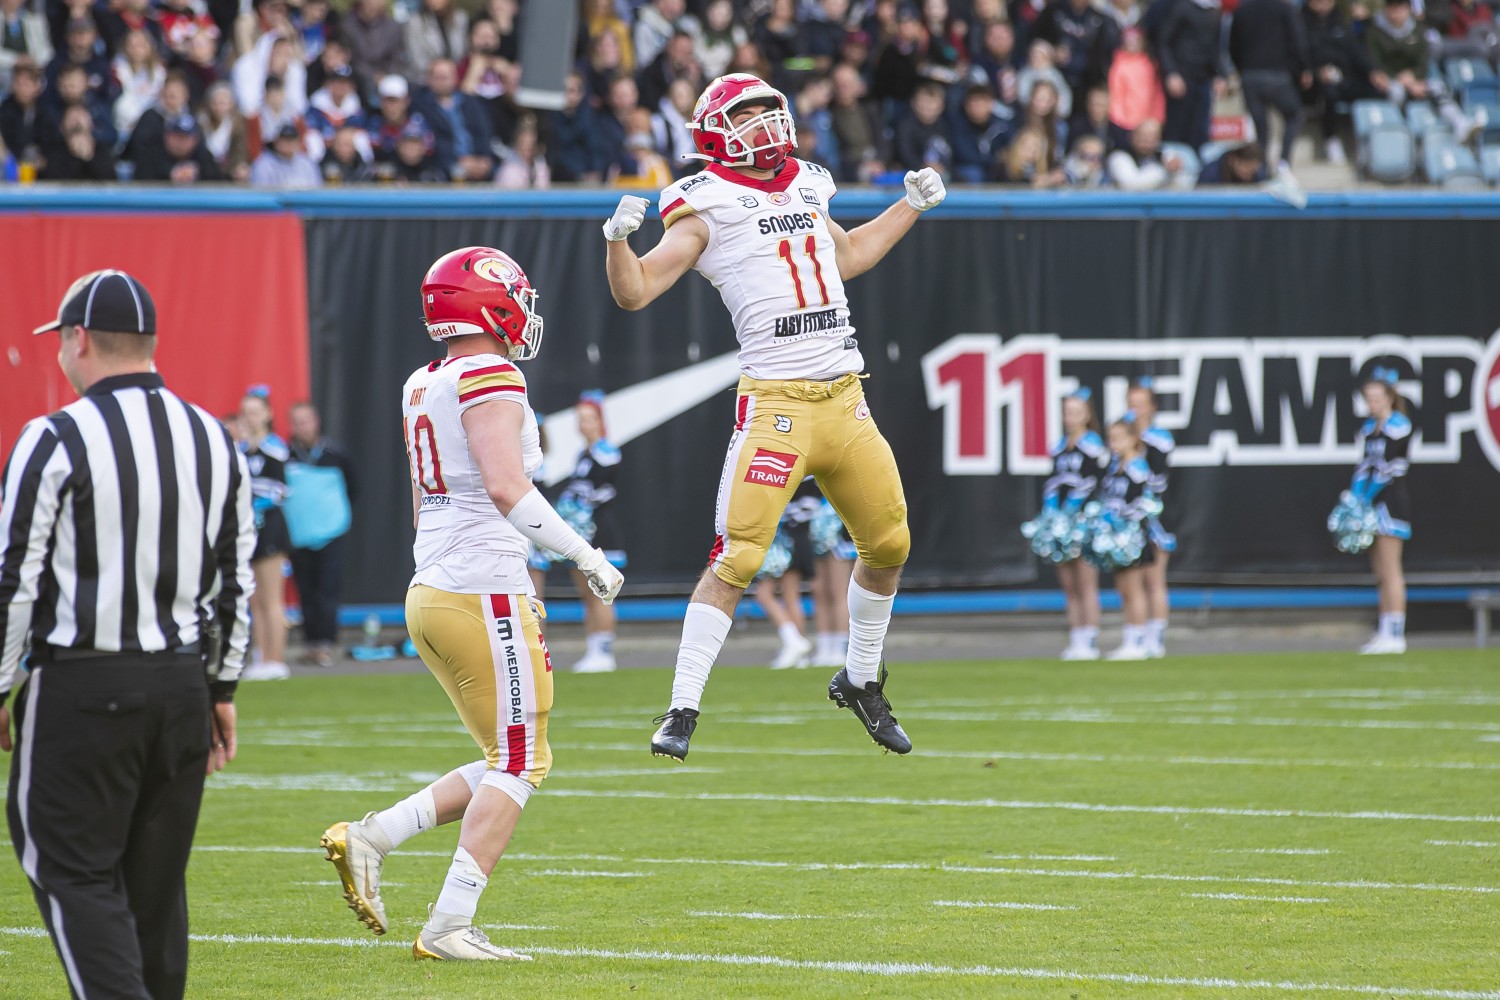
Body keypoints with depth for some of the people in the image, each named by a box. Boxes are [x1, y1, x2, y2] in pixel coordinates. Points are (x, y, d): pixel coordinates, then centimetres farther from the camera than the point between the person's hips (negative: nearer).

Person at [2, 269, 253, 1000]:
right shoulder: (214, 440, 9)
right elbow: (236, 579, 13)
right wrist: (221, 689, 20)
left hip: (81, 691, -6)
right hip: (183, 685, 6)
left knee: (76, 875, -3)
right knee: (156, 881, 13)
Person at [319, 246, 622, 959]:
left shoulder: (421, 388, 14)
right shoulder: (489, 380, -12)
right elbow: (507, 487, -24)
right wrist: (586, 557, -17)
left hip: (430, 591, 9)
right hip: (482, 597, -9)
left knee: (508, 763, 15)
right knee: (519, 763, -2)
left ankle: (371, 838, 6)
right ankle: (448, 926, -5)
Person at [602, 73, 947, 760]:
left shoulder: (805, 189, 15)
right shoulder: (710, 208, -4)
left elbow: (847, 256, 35)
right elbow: (634, 293, -9)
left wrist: (912, 205, 34)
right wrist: (618, 239, -26)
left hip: (845, 398, 6)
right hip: (775, 400, -6)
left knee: (888, 546, 14)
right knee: (737, 557, -13)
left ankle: (860, 680, 35)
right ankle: (681, 711, -8)